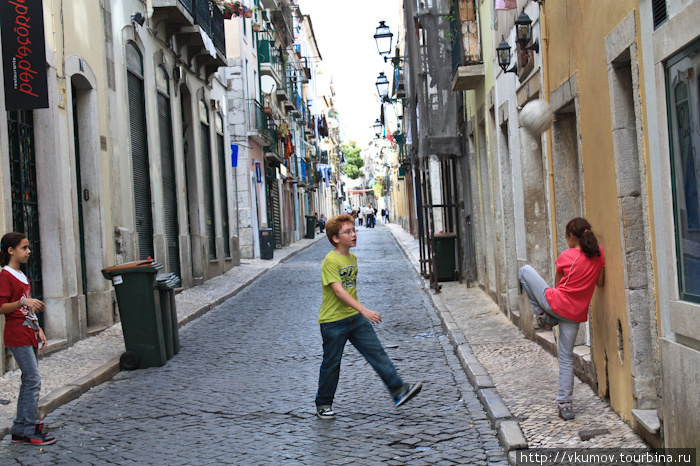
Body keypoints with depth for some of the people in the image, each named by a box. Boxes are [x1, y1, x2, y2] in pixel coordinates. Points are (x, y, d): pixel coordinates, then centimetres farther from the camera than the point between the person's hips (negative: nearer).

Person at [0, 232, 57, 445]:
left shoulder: (22, 276, 19)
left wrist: (38, 330, 19)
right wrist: (23, 302, -29)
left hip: (29, 335, 10)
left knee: (29, 381, 10)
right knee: (33, 380, -12)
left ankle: (20, 429, 16)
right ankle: (30, 430, -8)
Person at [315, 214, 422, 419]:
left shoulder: (352, 258, 10)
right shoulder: (330, 261, -16)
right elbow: (338, 290, -26)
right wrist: (364, 310, -33)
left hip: (355, 318, 7)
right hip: (333, 321, -7)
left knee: (376, 352, -3)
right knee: (331, 364, 4)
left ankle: (398, 390, -5)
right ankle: (323, 404, 19)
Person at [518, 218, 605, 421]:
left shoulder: (565, 257, -10)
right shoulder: (599, 254, -1)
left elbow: (558, 285, 3)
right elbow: (600, 283, 8)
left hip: (555, 303, -4)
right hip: (576, 313, 4)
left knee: (525, 270, 16)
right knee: (566, 357, 11)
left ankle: (542, 315, 16)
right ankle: (566, 405, 5)